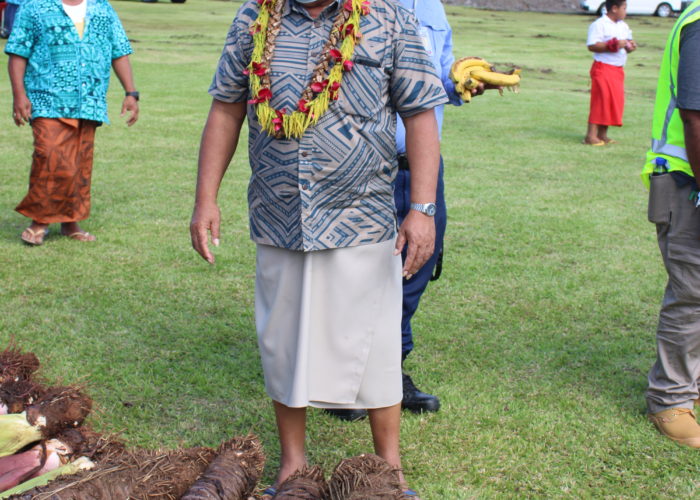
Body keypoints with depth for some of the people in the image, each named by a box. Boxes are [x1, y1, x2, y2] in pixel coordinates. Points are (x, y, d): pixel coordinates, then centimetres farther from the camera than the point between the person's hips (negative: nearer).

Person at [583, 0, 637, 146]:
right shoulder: (599, 25, -10)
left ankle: (602, 134, 13)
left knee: (615, 100, 6)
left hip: (618, 69, 8)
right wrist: (613, 45, -23)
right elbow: (592, 46, -18)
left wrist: (629, 46, -1)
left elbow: (626, 42, 23)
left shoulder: (624, 26, 15)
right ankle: (591, 135, -10)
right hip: (603, 68, -8)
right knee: (601, 100, -12)